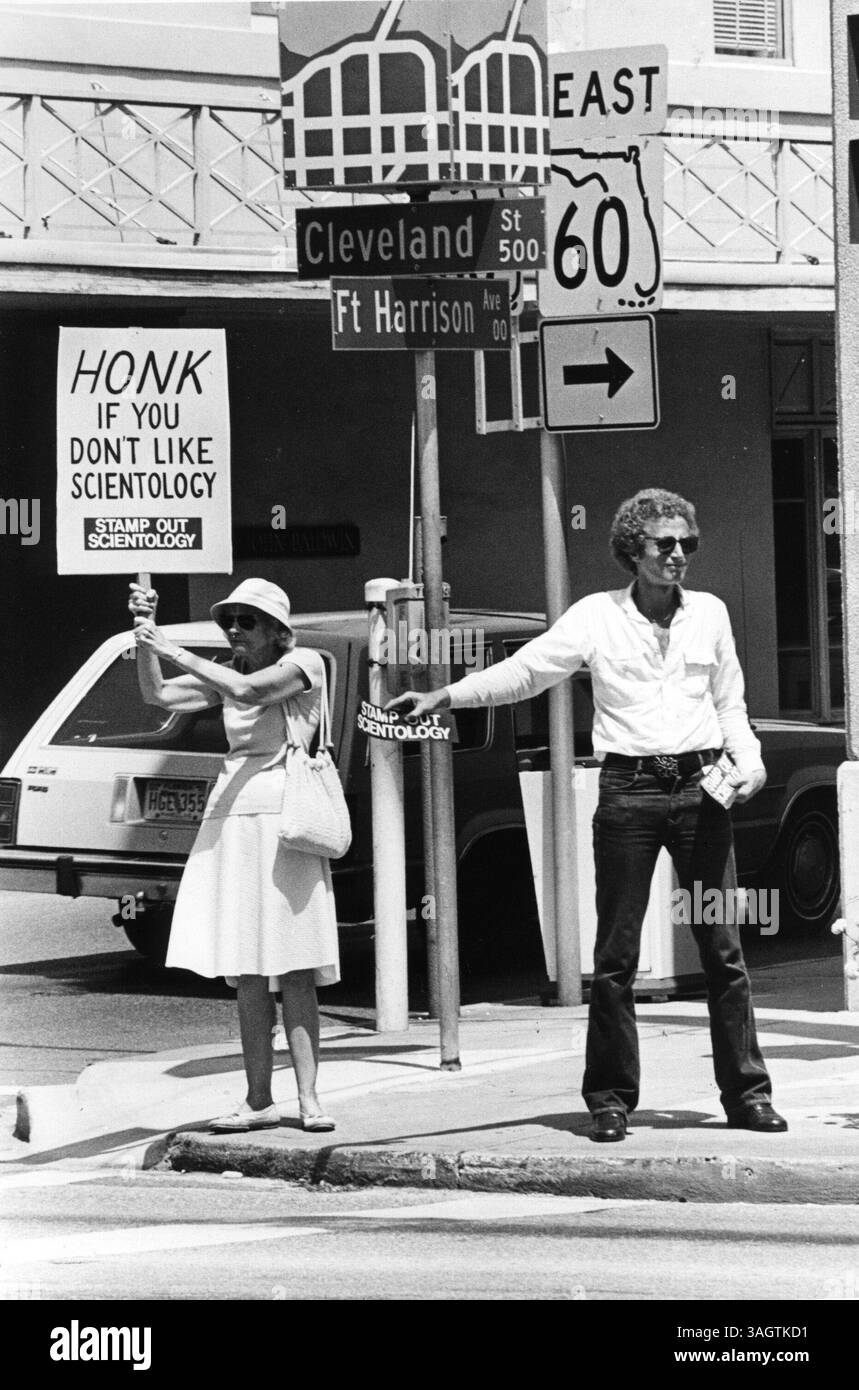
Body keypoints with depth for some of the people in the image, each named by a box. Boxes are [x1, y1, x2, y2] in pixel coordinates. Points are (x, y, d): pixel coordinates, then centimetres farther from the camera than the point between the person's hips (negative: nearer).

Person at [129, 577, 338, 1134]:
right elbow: (158, 695, 10)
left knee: (293, 971, -7)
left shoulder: (303, 664, -1)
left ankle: (309, 1098, -6)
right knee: (247, 973, 3)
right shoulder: (228, 675, 17)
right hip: (231, 818, 6)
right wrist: (146, 636, -2)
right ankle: (259, 1100, 6)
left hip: (283, 816, -6)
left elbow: (249, 691, -17)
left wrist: (175, 651, -13)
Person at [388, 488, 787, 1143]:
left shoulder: (709, 613, 11)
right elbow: (523, 671, -1)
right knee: (616, 956, -1)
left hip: (701, 787, 2)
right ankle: (611, 1097, 7)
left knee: (724, 948, 1)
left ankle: (747, 1093, 8)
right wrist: (443, 697, -10)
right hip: (629, 788, -2)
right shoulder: (597, 616, 3)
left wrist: (749, 759, 1)